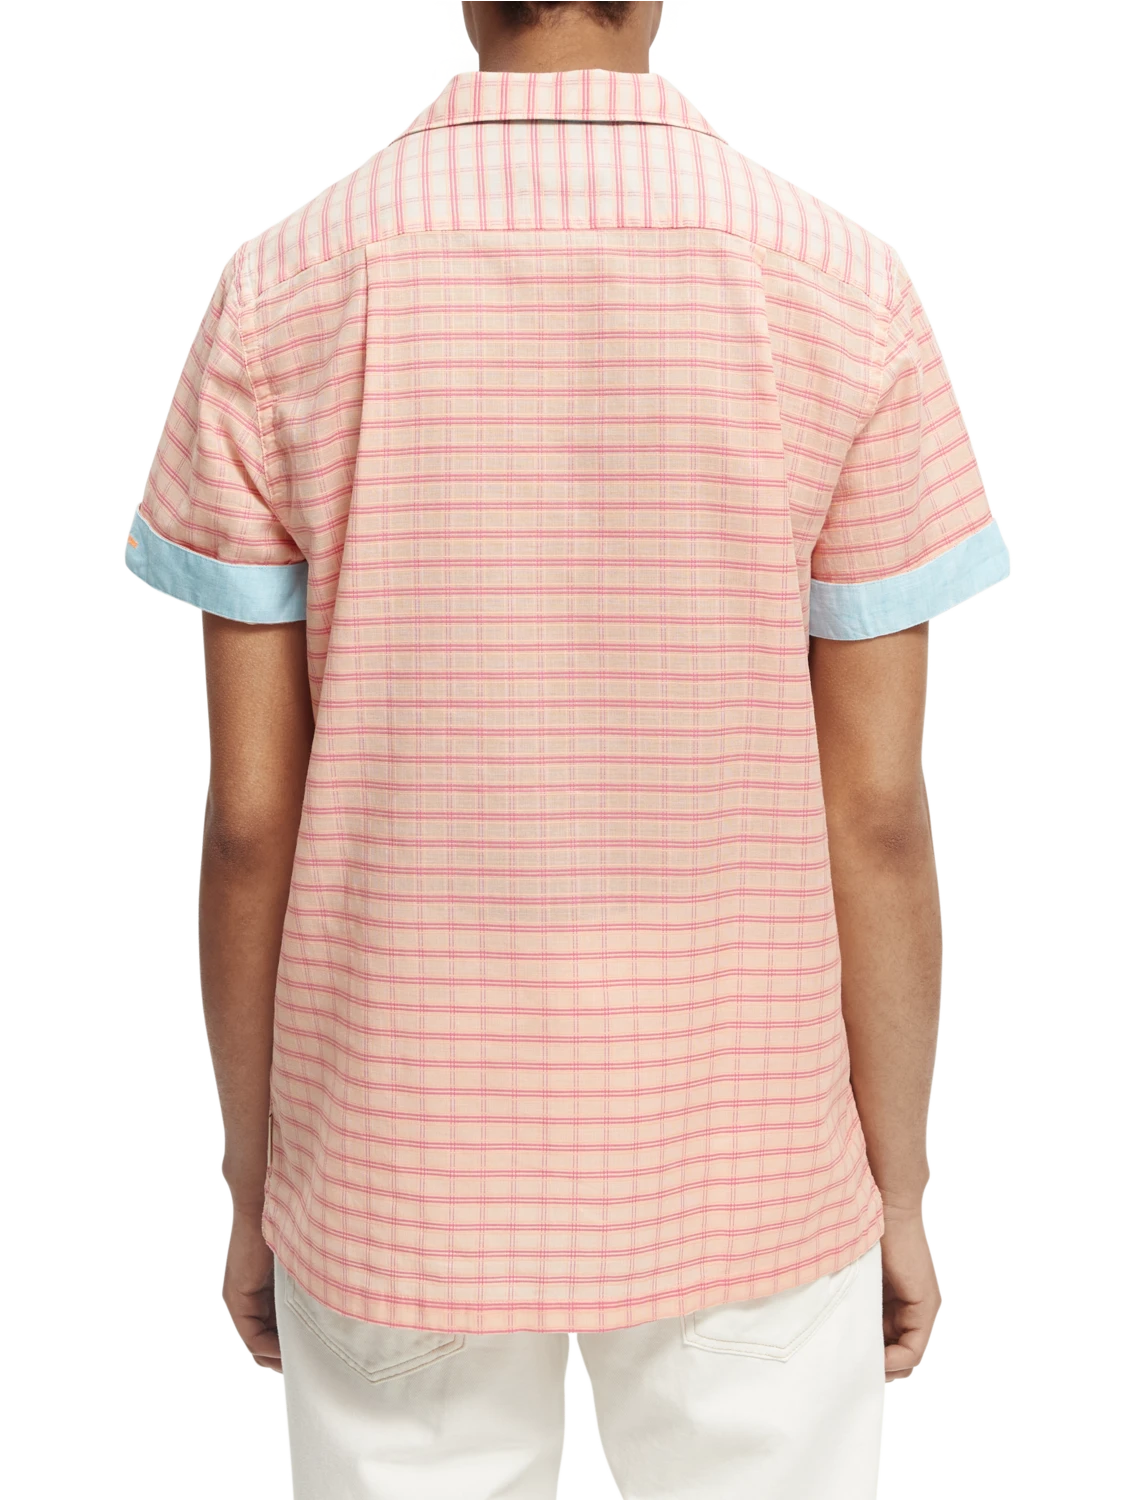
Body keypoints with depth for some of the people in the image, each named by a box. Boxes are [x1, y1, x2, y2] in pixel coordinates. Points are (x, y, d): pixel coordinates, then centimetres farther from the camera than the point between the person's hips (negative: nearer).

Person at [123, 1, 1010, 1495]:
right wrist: (899, 1197, 5)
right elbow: (877, 816, -10)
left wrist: (253, 1190, 7)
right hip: (731, 1164, 0)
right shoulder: (848, 294, -12)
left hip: (408, 1166, 1)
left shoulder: (278, 296, -10)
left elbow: (250, 817, -8)